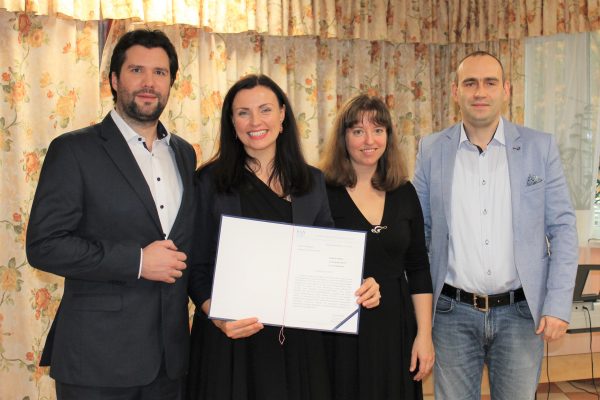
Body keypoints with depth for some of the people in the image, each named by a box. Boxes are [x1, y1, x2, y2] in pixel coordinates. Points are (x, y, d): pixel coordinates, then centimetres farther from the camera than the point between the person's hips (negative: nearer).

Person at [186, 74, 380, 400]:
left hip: (298, 337, 3)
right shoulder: (211, 181, -3)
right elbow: (196, 266, -3)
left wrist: (358, 289, -9)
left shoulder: (311, 181, 7)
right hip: (232, 338, -3)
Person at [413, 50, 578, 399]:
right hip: (454, 312, 1)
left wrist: (559, 306, -7)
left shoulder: (540, 147, 0)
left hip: (521, 312, 0)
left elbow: (563, 229, 0)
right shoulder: (432, 150, 3)